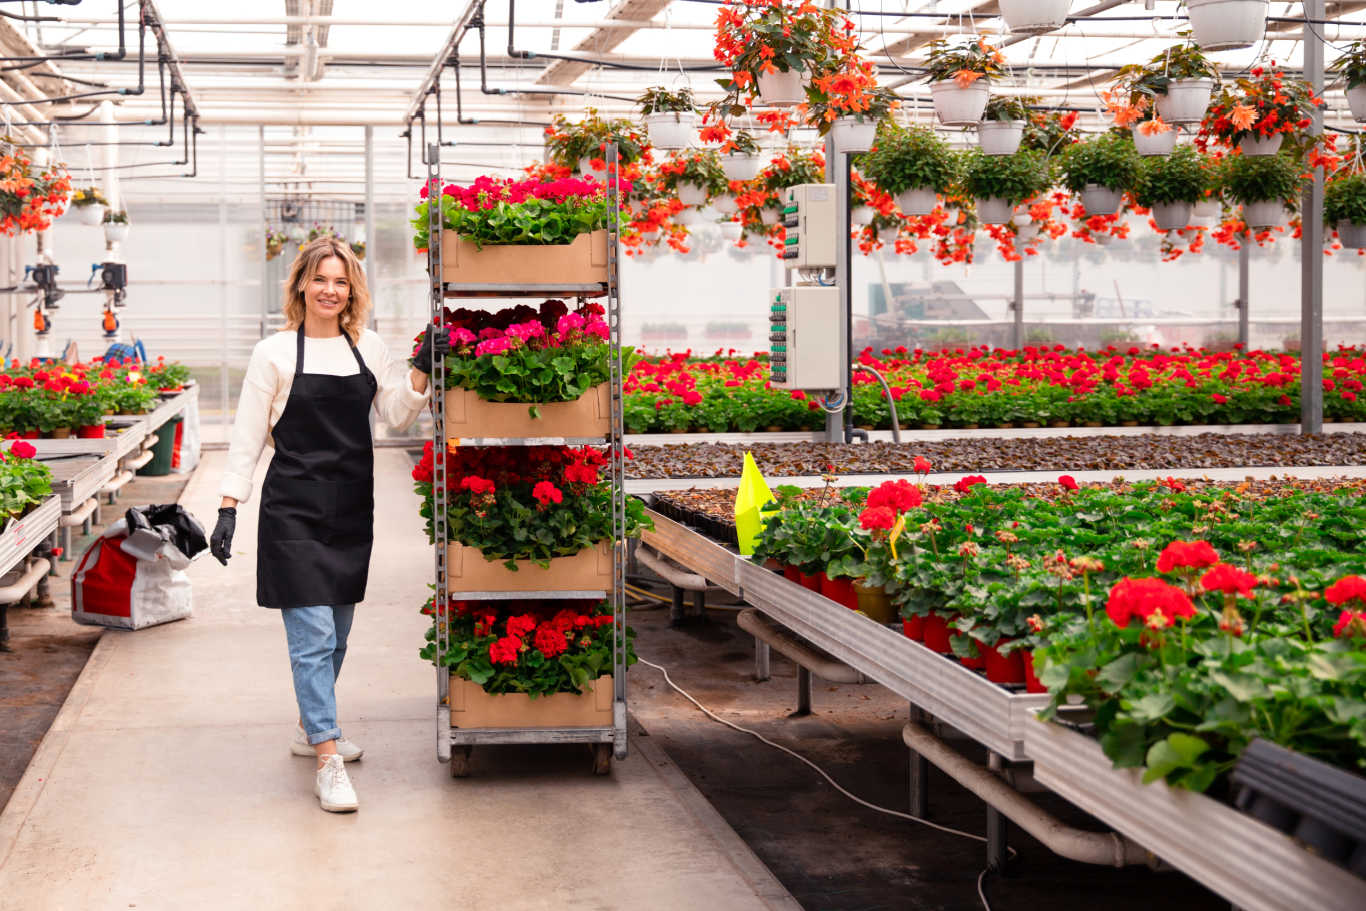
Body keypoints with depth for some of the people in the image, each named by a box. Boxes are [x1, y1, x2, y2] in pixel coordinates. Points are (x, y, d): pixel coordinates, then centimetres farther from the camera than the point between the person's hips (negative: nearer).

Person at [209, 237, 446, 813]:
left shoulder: (367, 348, 8)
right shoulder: (276, 353, -3)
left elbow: (398, 416, 6)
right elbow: (247, 435, -2)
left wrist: (421, 369, -9)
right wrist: (228, 507, -8)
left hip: (351, 509, 5)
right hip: (293, 510, -5)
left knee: (337, 632, 15)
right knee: (313, 635, -9)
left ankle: (311, 729, 33)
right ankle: (327, 761, -9)